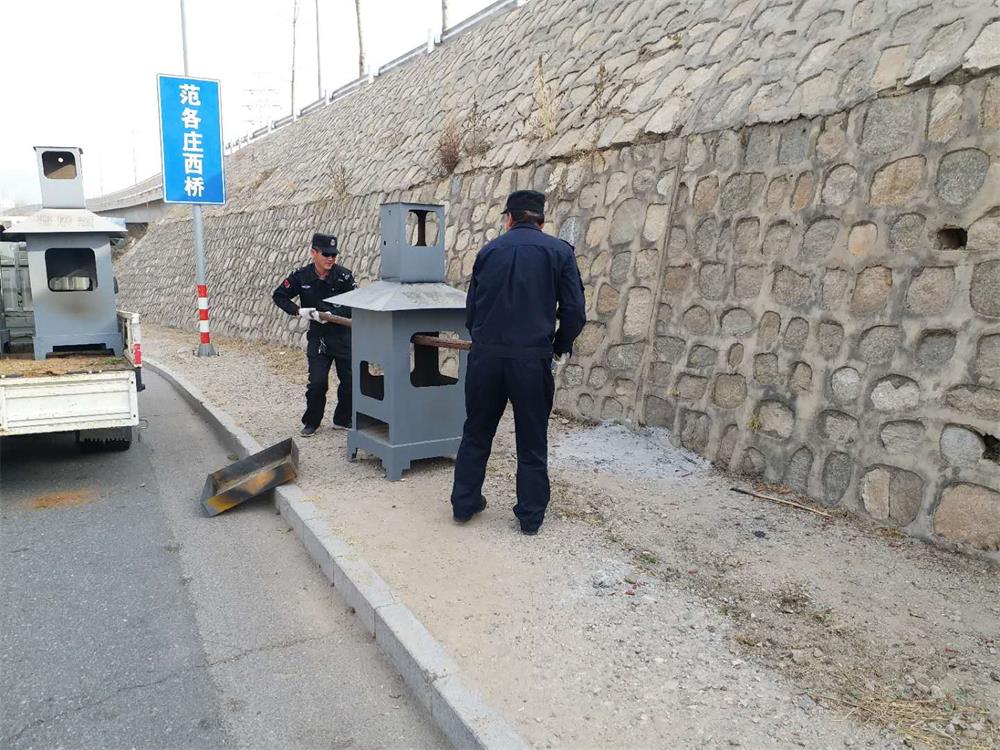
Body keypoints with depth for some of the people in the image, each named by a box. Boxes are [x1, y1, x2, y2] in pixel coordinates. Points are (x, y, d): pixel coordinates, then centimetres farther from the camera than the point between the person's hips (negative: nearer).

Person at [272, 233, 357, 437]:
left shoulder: (343, 275, -10)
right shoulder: (301, 276, -4)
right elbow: (278, 296, 7)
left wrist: (329, 314, -21)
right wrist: (298, 311, -9)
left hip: (343, 335, 0)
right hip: (318, 336, 0)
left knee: (349, 381, 4)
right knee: (317, 382, -4)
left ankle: (342, 420, 24)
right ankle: (311, 422, 17)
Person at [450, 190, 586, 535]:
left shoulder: (489, 250, 8)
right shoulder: (559, 251, 1)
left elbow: (471, 308, 11)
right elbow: (575, 312, -3)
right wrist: (559, 347, 12)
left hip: (485, 355, 2)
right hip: (532, 359, -2)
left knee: (476, 433, 17)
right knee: (532, 442, 11)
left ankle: (464, 503, 27)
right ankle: (531, 515, 19)